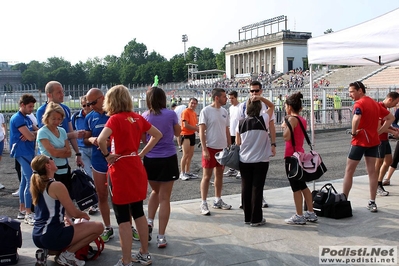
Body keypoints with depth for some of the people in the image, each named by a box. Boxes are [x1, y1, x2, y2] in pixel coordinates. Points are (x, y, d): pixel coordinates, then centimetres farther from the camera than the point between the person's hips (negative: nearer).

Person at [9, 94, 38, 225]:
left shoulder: (27, 118, 15)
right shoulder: (18, 118, -14)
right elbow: (31, 137, -21)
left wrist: (31, 134, -12)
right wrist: (32, 134, 2)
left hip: (27, 152, 10)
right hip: (23, 153, -10)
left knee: (25, 181, 14)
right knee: (30, 181, -12)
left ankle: (22, 210, 22)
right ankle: (28, 214, -10)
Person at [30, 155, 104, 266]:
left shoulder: (36, 185, 9)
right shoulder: (57, 186, -16)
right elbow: (74, 213, -12)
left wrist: (65, 218, 23)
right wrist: (84, 215, 9)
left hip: (37, 236, 9)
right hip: (51, 236, -9)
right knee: (98, 227, -4)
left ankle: (45, 250, 12)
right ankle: (67, 254, -1)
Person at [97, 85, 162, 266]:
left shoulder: (115, 119, -13)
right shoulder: (137, 118, 6)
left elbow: (101, 140, -30)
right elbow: (157, 135, 16)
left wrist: (106, 155, -12)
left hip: (121, 172, -7)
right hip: (136, 169, 7)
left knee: (123, 218, 2)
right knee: (138, 212, 18)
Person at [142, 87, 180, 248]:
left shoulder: (145, 116, -1)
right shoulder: (170, 114, -6)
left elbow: (143, 140, 8)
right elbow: (178, 133, 11)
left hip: (150, 160, 2)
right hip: (168, 159, -2)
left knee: (155, 191, 26)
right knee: (164, 198, 4)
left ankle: (149, 222, 12)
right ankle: (161, 237, 6)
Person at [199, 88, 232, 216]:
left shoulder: (224, 112, 9)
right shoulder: (206, 111, -9)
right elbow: (202, 131, -12)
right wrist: (204, 149, -17)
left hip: (222, 148, 6)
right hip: (210, 147, -6)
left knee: (219, 175, 14)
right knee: (207, 176, -1)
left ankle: (218, 200, 26)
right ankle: (203, 203, 7)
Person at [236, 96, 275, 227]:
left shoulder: (241, 123, -2)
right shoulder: (263, 120, -8)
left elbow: (238, 142, 5)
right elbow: (272, 106, 8)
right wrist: (261, 98, -4)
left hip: (244, 161, 3)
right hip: (261, 161, -2)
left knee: (246, 189, 9)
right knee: (257, 189, 2)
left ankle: (247, 217, 18)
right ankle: (256, 219, 7)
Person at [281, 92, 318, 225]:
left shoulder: (292, 119, -15)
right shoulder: (303, 119, 11)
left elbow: (286, 137, -25)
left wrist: (284, 126, -9)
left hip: (291, 156, -9)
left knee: (296, 187, -2)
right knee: (303, 185, 17)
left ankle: (299, 216, 4)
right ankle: (311, 213, 22)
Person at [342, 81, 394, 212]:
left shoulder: (359, 103, -14)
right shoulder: (375, 103, 11)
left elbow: (356, 118, -34)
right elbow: (391, 118, 17)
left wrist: (353, 132, -18)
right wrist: (378, 131, 9)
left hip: (360, 141, -7)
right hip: (373, 141, 7)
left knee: (349, 171, 3)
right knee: (372, 171, 11)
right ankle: (372, 203, 13)